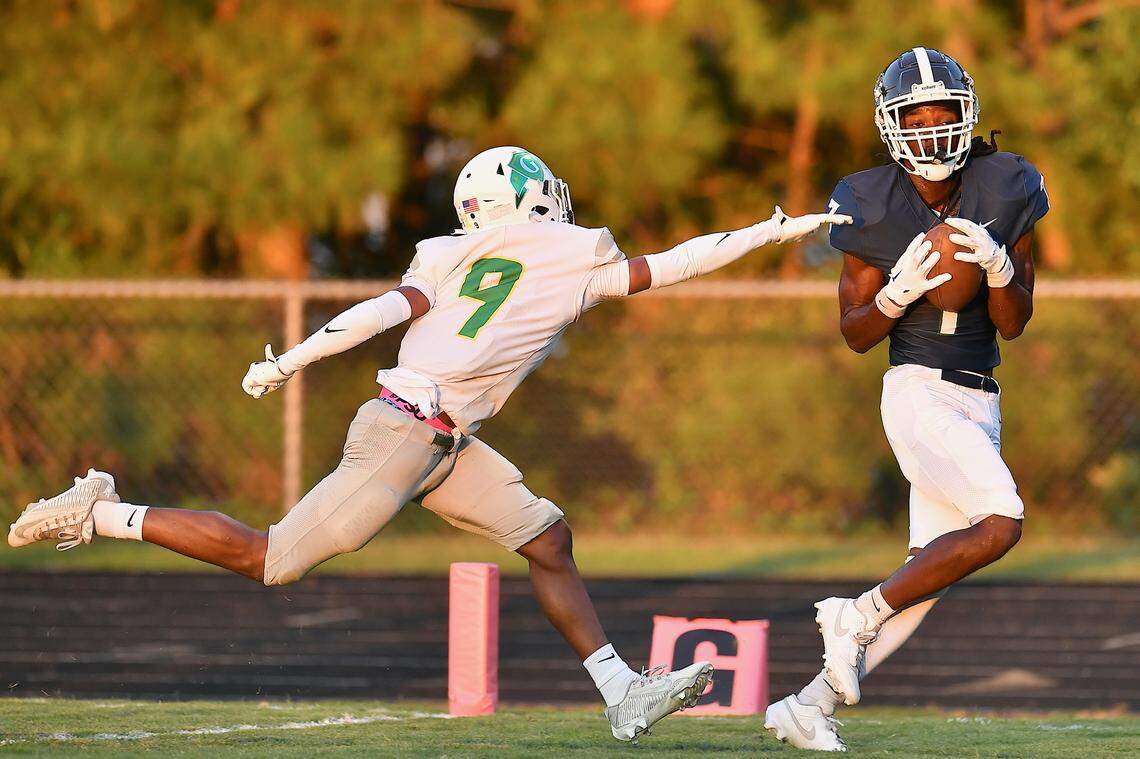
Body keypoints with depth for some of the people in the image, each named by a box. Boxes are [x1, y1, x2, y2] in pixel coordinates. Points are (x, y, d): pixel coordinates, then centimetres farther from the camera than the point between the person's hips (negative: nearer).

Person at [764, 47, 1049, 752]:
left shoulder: (1003, 195, 1)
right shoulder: (874, 207, -6)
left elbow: (1014, 324, 3)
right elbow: (856, 334, -1)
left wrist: (998, 267, -16)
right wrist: (899, 293, -20)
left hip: (980, 401, 5)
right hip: (919, 393, -5)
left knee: (931, 575, 1)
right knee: (1000, 523, -24)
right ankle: (858, 616, -10)